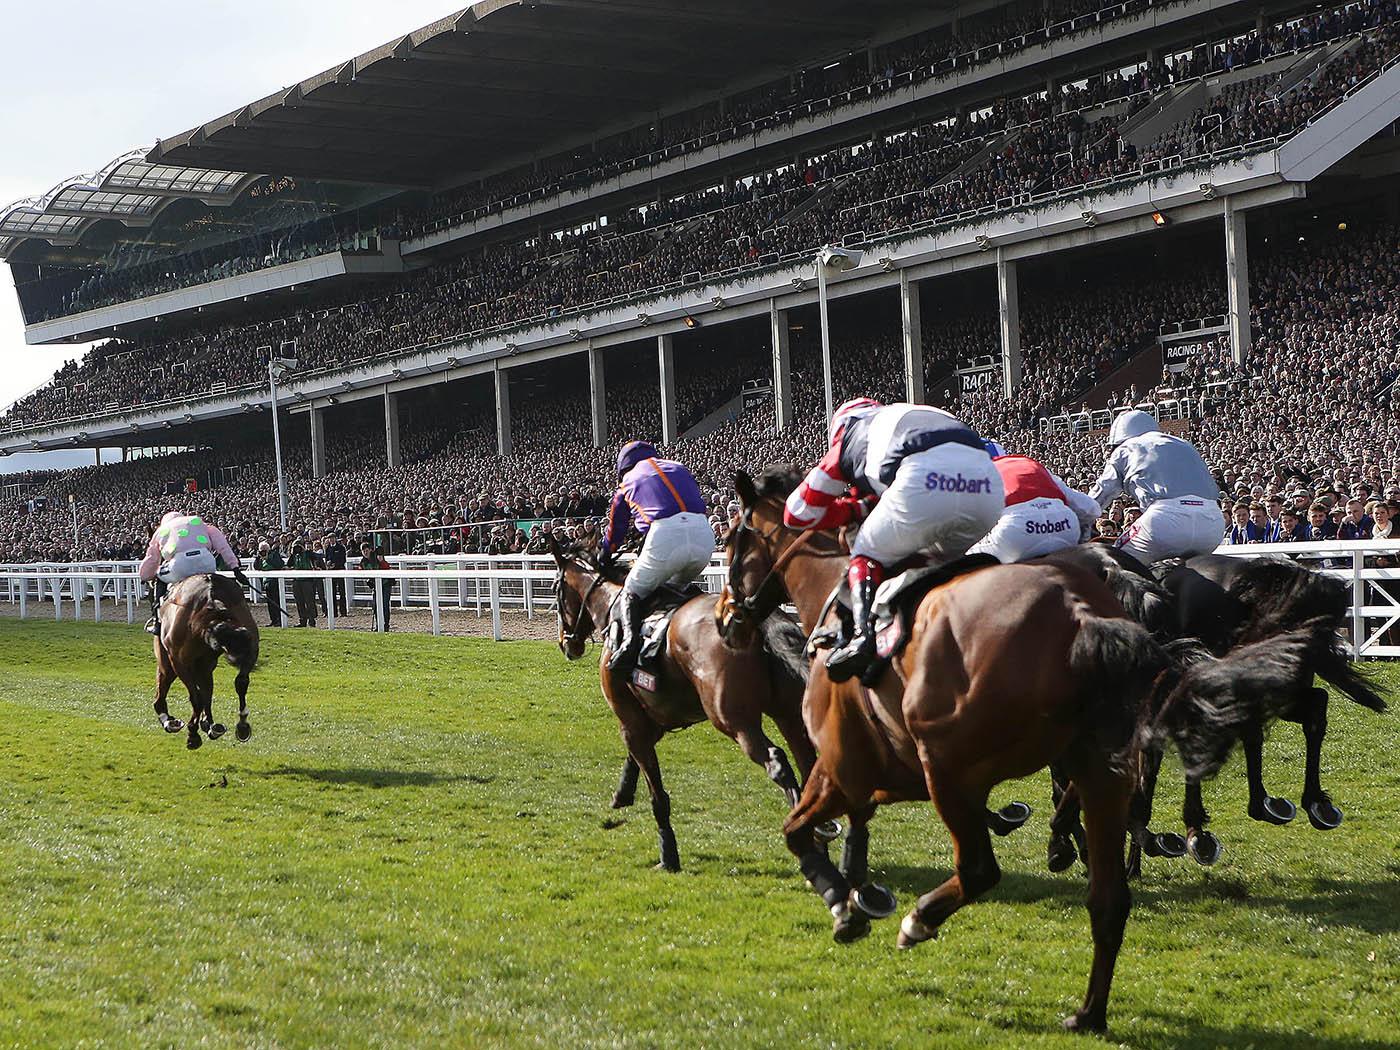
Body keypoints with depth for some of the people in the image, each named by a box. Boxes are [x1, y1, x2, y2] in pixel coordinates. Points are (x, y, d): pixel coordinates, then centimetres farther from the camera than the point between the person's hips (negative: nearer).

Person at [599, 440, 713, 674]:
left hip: (665, 535, -4)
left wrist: (604, 559, 53)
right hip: (704, 534, 4)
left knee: (631, 593, 9)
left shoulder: (627, 482, 25)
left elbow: (614, 533, 35)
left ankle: (629, 638, -18)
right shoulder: (679, 469, 32)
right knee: (676, 587, 29)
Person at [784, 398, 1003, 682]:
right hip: (986, 478, 4)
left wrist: (861, 506, 47)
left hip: (923, 480, -4)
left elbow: (798, 515, 37)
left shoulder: (847, 437, 33)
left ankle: (865, 632, -5)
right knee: (956, 564, 29)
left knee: (868, 555, 18)